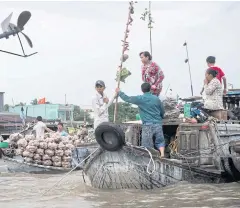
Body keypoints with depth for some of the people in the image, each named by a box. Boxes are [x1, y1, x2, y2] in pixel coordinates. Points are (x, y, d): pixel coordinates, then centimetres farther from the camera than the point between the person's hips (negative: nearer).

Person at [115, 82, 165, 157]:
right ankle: (162, 154, -7)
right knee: (160, 141, 12)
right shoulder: (156, 99, 7)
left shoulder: (140, 99, -3)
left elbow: (127, 98, 6)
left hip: (147, 125, -3)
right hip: (158, 124, 3)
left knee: (147, 146, 3)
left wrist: (119, 92, 23)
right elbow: (162, 112, 16)